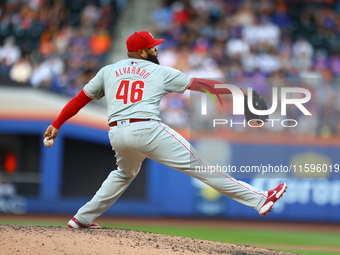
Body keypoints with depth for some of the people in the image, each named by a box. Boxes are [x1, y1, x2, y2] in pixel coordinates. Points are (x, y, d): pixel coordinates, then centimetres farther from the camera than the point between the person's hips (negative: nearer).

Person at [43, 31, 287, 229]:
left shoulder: (108, 71, 19)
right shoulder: (160, 72, 10)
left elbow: (80, 99, 18)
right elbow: (200, 84, 11)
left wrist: (56, 125, 25)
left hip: (117, 135, 5)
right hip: (147, 130, -5)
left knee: (124, 174, 34)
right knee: (199, 166, -4)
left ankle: (83, 218, 32)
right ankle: (258, 199, -5)